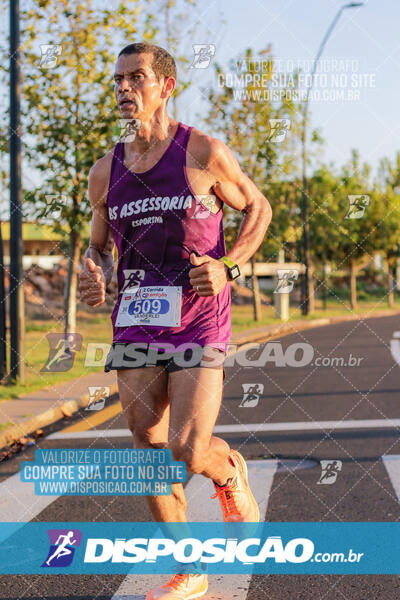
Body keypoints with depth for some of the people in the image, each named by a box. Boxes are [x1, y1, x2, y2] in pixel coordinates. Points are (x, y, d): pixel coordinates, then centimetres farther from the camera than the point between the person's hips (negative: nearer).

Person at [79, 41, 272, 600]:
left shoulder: (204, 153, -3)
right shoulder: (106, 172, 8)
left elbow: (258, 208, 8)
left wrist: (227, 266, -9)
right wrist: (94, 272, -3)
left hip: (198, 322, -4)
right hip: (135, 323, 4)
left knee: (188, 451, -14)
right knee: (151, 453, 4)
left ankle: (229, 471, 24)